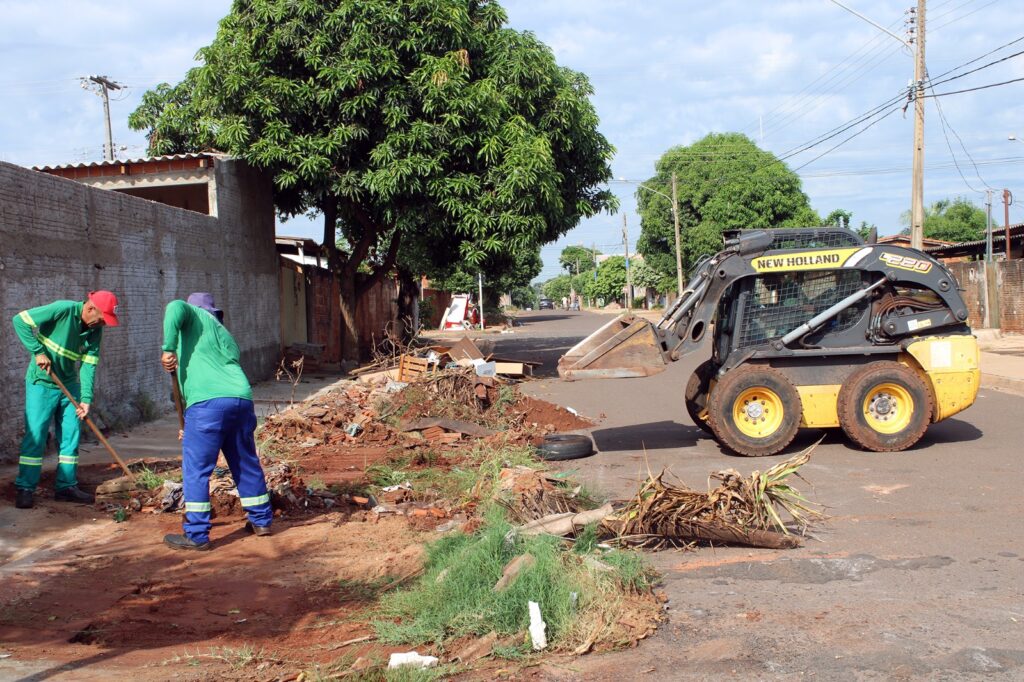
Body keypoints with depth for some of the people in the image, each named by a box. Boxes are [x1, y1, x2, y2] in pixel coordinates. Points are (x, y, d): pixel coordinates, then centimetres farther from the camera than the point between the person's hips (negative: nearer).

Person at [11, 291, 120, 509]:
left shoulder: (95, 330, -2)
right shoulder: (63, 310, -21)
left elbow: (89, 364, -6)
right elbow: (21, 320, -20)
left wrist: (86, 399, -14)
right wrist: (38, 352, -24)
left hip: (69, 384, 6)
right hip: (42, 382, -6)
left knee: (70, 435, 8)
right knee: (35, 434, -4)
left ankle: (66, 486, 17)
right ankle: (25, 489, 4)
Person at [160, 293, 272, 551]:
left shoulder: (196, 316, 14)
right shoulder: (225, 335, 32)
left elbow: (175, 307, -10)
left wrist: (169, 349, -9)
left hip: (208, 402, -7)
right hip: (241, 399, 7)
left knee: (196, 469, 1)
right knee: (246, 464, 19)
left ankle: (196, 535, 3)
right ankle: (262, 520, 30)